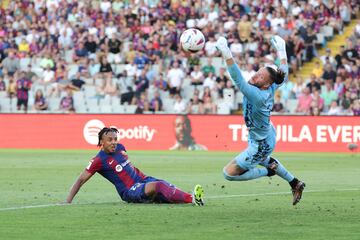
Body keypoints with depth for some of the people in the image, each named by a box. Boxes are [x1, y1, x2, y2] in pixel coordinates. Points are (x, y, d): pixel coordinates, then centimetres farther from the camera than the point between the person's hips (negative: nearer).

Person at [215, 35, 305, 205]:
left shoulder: (258, 96, -39)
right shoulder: (271, 88, -17)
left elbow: (239, 82, -52)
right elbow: (283, 75, 5)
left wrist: (227, 54, -59)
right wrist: (281, 51, 12)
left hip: (260, 145, -9)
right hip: (268, 135, 9)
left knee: (229, 173, -1)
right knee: (262, 159, 40)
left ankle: (269, 171, 9)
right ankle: (295, 184, 50)